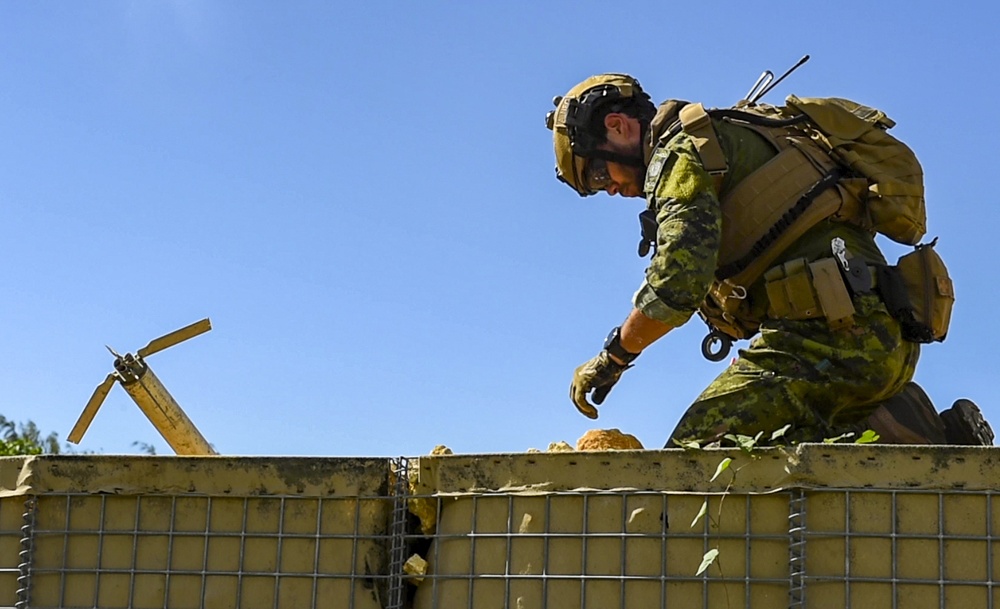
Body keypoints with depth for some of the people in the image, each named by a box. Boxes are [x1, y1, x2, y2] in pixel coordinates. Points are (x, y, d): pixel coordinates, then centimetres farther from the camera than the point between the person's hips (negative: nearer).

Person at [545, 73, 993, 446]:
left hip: (826, 333, -10)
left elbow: (678, 284, -12)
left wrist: (613, 355, 0)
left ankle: (883, 436, -17)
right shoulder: (736, 135, 29)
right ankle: (947, 440, 3)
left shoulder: (682, 150, -1)